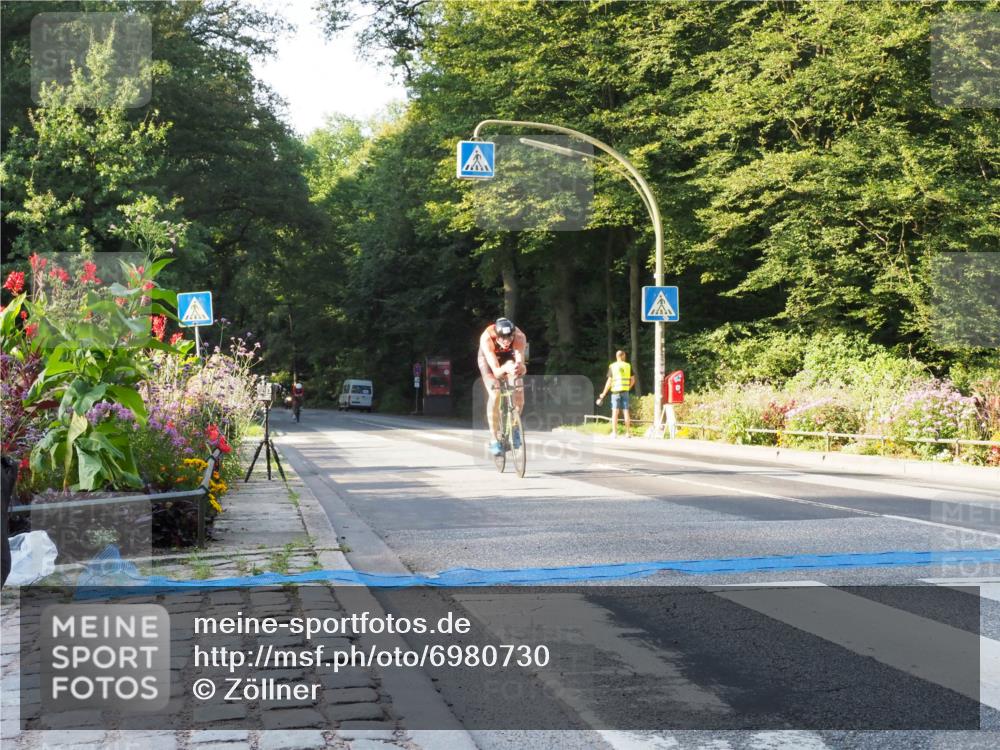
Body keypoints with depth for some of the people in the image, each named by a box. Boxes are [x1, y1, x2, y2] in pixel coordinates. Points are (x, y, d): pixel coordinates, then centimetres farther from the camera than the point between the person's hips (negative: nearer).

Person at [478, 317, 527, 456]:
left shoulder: (520, 337, -36)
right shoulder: (486, 338, -40)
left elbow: (520, 362, -43)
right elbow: (496, 371, -43)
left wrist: (519, 367, -66)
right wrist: (505, 369, -64)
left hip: (509, 357, 2)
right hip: (489, 359, -2)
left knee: (518, 392, -18)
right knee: (495, 395, -24)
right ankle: (494, 439, -12)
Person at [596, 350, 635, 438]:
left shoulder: (612, 366, -1)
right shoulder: (628, 366, 5)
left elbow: (609, 381, -5)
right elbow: (633, 380, 7)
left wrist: (603, 394, 0)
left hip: (615, 391, -2)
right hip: (625, 391, 2)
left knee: (615, 412, -1)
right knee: (626, 412, 6)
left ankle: (614, 432, -6)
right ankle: (628, 432, 6)